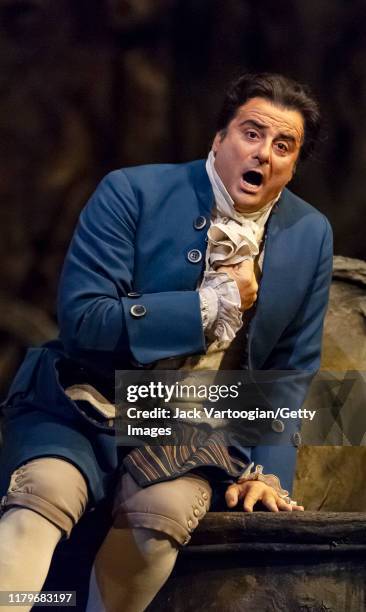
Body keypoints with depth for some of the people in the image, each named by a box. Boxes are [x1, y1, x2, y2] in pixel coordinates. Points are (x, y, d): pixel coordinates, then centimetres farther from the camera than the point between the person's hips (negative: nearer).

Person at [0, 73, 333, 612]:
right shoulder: (133, 193, -7)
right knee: (43, 491, -33)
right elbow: (81, 318, -16)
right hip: (87, 406, -2)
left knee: (167, 508, -32)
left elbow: (292, 368, 14)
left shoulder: (310, 235, 5)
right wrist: (215, 300, -14)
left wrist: (267, 469, 4)